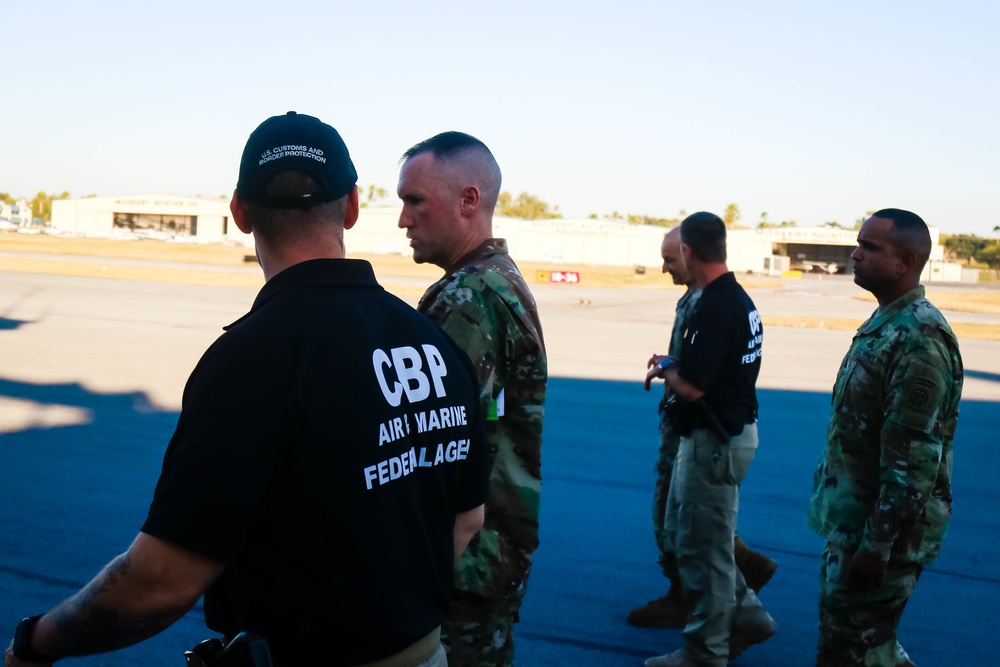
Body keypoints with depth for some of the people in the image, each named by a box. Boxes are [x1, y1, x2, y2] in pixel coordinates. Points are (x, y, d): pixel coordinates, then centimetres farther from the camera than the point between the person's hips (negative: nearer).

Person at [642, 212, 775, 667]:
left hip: (714, 442, -10)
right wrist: (673, 368, 5)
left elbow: (692, 387, -26)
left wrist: (665, 369, -6)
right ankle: (746, 615, 28)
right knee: (680, 532, 21)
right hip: (730, 431, 10)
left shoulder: (715, 308, -23)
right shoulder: (739, 299, 9)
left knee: (702, 547, 3)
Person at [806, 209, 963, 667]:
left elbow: (914, 460, -24)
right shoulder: (884, 324, 9)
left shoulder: (918, 338, -21)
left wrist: (877, 546, -23)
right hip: (851, 521, 9)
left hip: (881, 530, -9)